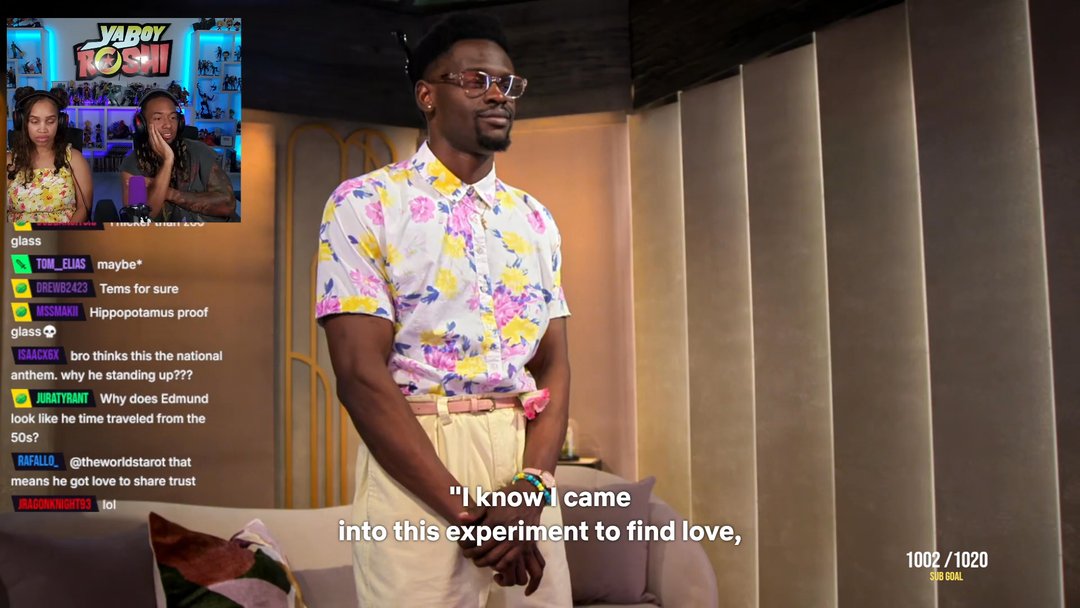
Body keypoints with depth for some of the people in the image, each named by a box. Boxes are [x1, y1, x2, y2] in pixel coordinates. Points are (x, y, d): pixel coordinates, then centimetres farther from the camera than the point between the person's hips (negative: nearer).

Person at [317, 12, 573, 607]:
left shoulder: (535, 220, 11)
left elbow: (554, 366, 6)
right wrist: (465, 510, -16)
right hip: (414, 470, -4)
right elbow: (361, 377, -13)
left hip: (526, 462, 5)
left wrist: (530, 488, -12)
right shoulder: (364, 204, -5)